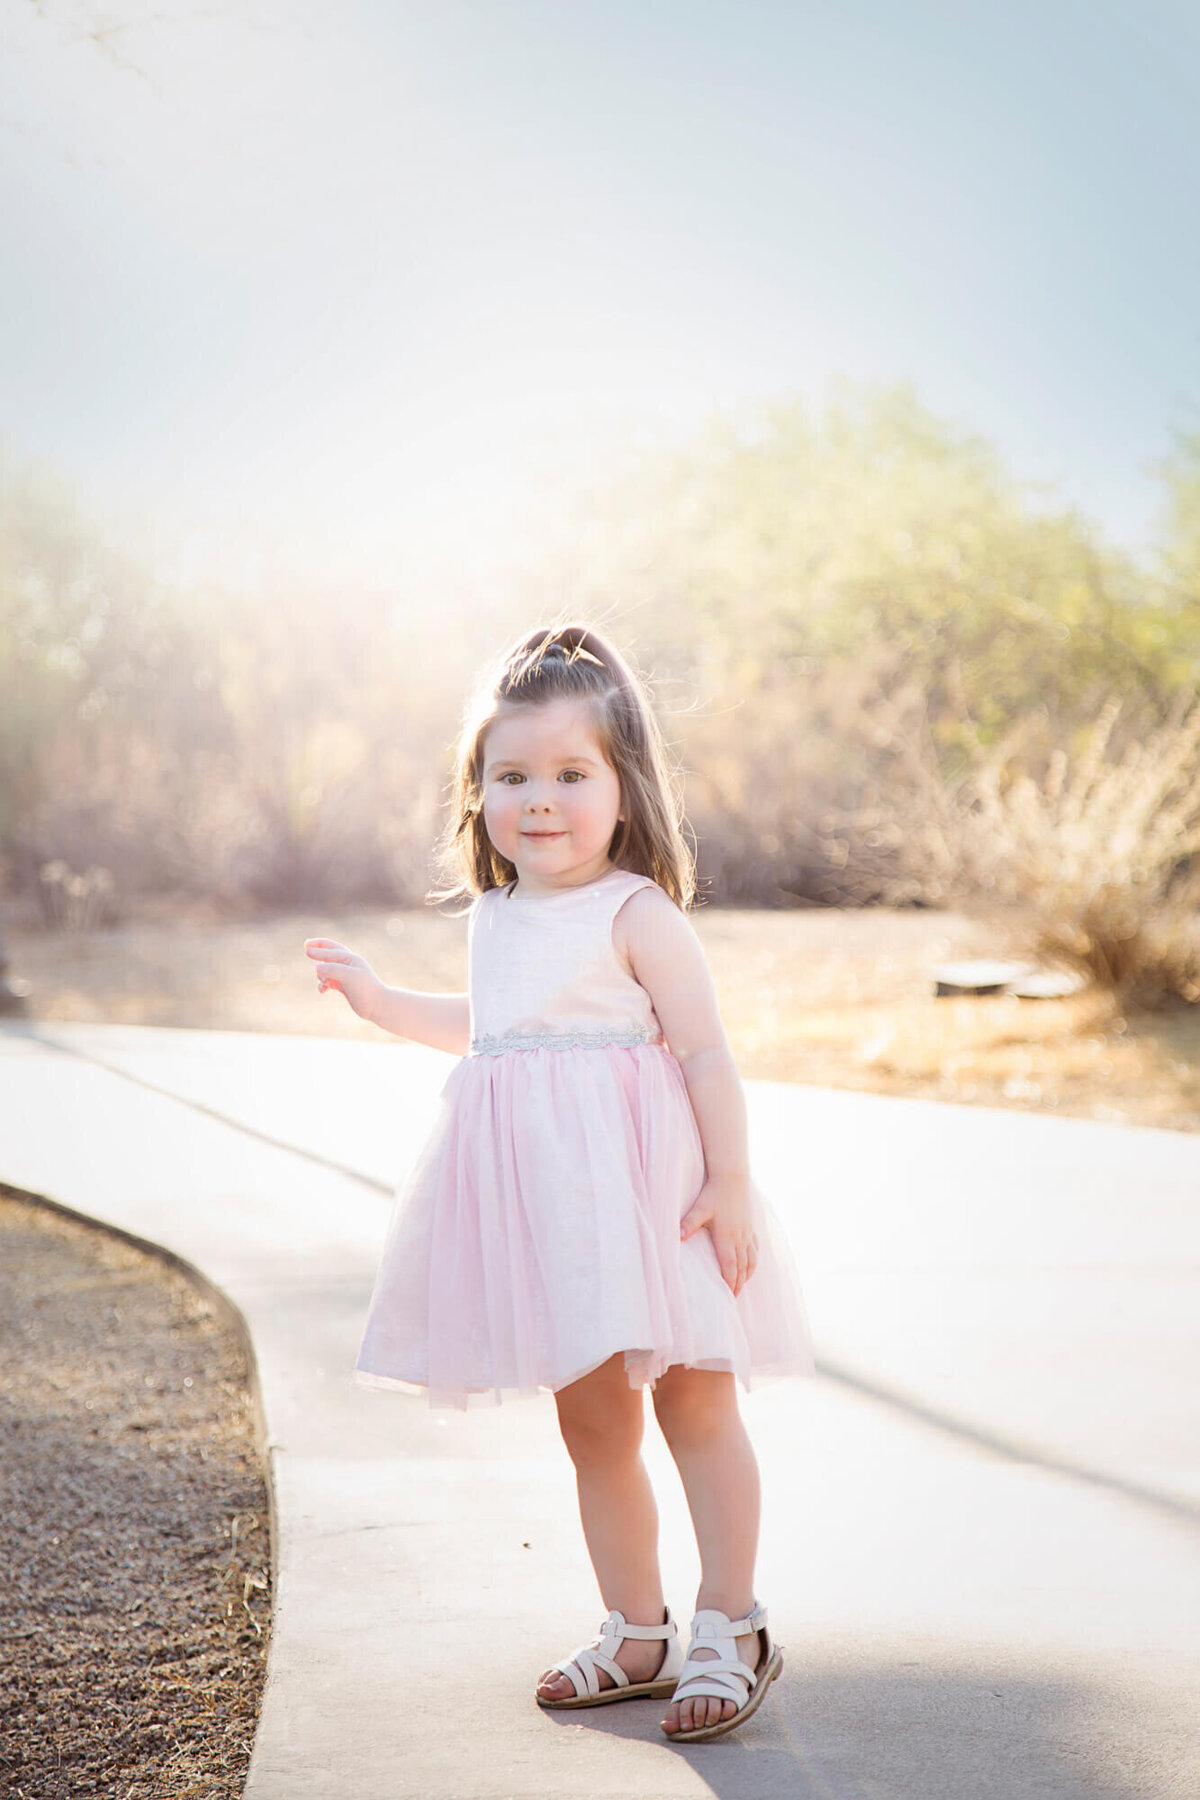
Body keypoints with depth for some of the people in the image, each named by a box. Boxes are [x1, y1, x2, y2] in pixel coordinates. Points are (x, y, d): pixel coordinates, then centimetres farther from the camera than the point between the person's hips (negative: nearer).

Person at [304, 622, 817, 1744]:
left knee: (694, 1407, 1)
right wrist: (377, 1001, 25)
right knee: (591, 1426, 14)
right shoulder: (496, 917, 11)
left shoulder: (638, 915, -12)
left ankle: (728, 1633, 13)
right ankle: (636, 1635, 26)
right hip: (546, 1207, 7)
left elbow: (706, 1049, -13)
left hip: (644, 1193, -7)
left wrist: (730, 1183, -17)